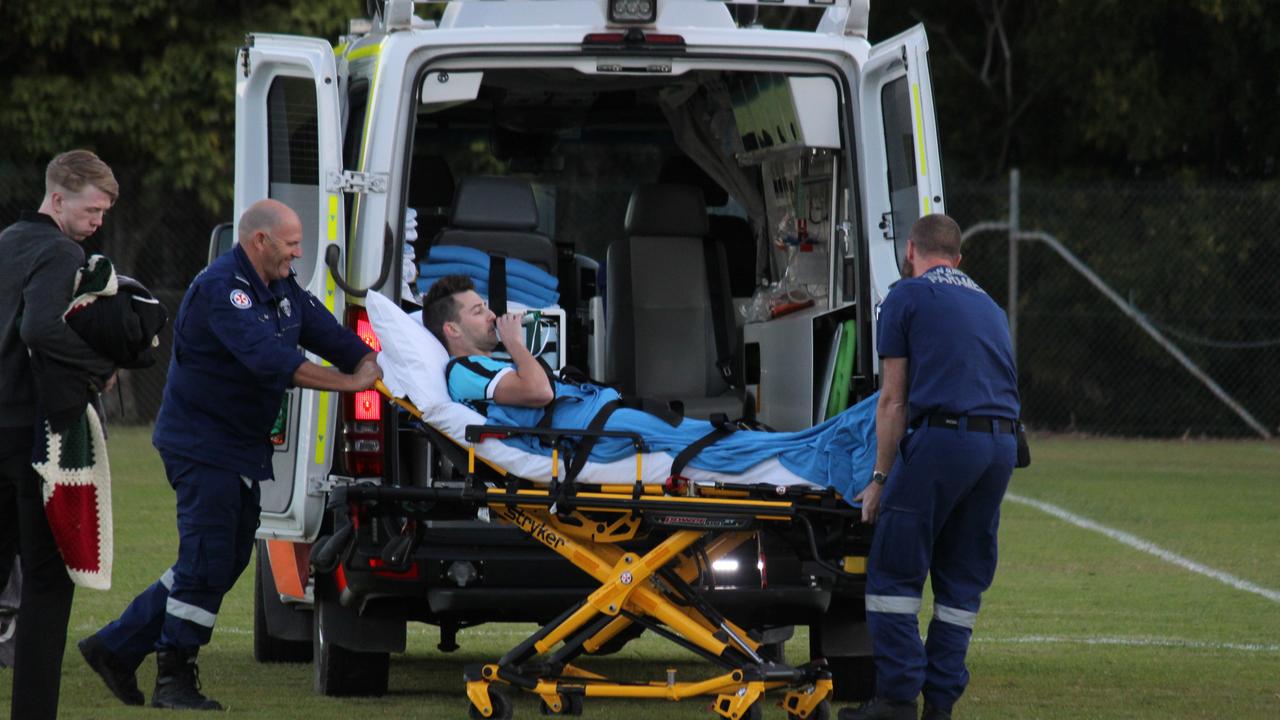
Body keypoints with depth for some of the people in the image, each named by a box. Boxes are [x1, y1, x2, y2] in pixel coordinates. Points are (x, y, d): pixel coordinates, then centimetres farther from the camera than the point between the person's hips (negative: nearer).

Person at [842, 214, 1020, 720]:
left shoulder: (906, 296, 5)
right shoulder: (986, 305, 24)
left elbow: (893, 400, 1)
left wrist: (880, 478, 5)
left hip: (943, 436, -6)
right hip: (1001, 443, 6)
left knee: (895, 571, 0)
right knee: (962, 579, 12)